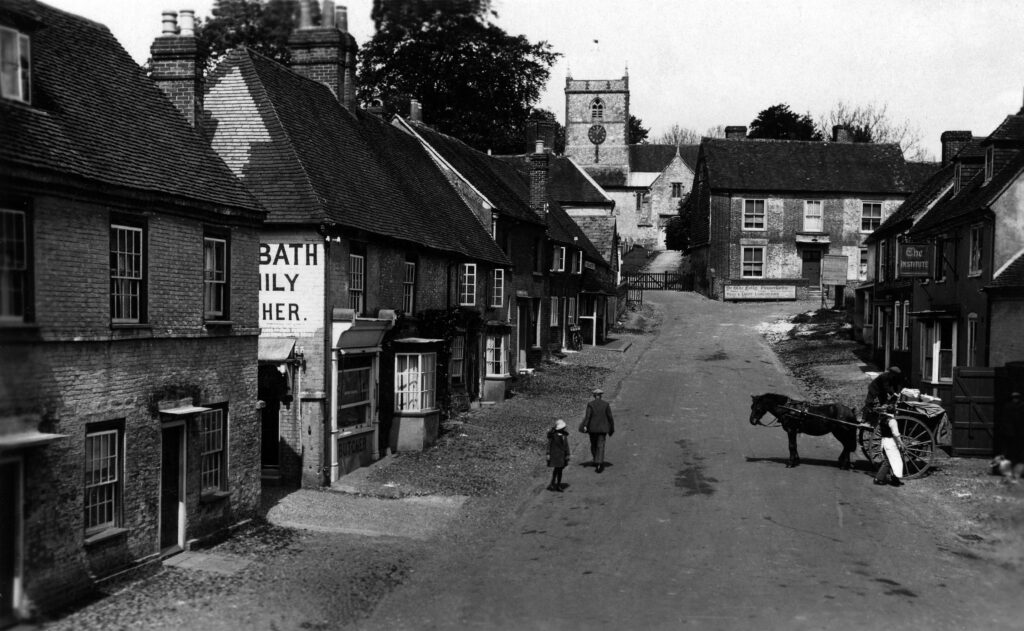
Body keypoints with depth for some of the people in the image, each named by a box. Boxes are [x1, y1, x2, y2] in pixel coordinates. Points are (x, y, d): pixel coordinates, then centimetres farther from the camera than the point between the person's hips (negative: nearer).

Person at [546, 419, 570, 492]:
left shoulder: (564, 434, 3)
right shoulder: (552, 434, -10)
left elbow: (566, 445, 11)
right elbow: (549, 444, -4)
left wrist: (567, 455, 11)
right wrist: (548, 454, -6)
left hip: (562, 455, 5)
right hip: (554, 454, -5)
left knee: (560, 469, 8)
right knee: (555, 469, -9)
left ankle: (558, 485, 16)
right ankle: (552, 484, 2)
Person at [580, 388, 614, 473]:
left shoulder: (590, 404, -4)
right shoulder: (606, 404, -1)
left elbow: (588, 416, -14)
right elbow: (610, 417, 1)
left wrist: (585, 426, -18)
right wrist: (611, 427, 12)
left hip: (593, 427, 0)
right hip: (602, 428, 0)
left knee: (593, 444, 19)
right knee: (601, 446, -4)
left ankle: (596, 461, 32)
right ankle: (599, 462, -19)